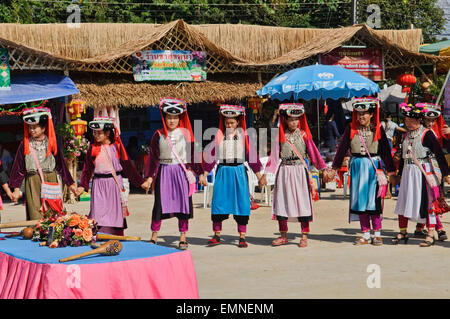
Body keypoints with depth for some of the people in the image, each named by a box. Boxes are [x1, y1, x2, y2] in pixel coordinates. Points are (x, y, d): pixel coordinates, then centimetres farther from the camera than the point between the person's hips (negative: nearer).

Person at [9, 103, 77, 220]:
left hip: (51, 180, 1)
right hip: (32, 183, -1)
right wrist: (16, 188, 2)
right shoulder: (25, 145, 4)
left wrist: (70, 184, 12)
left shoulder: (52, 143, 5)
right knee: (35, 216, -7)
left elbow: (61, 165, 11)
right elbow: (19, 168, 7)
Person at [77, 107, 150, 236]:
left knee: (115, 214, 4)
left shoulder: (117, 146, 1)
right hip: (99, 184, 0)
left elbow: (127, 165, 6)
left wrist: (141, 182, 6)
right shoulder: (93, 148, 2)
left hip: (115, 183, 0)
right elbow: (87, 169, 4)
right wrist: (82, 186, -9)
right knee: (99, 215, -8)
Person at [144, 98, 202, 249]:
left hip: (181, 170, 0)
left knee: (183, 201, 0)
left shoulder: (185, 133, 3)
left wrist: (199, 173, 4)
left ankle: (183, 237, 9)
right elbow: (153, 156, 7)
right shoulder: (158, 135, 4)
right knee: (160, 202, 0)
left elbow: (193, 153, 6)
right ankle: (154, 235, 10)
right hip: (163, 171, 0)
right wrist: (150, 176, 2)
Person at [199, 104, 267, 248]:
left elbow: (252, 155, 5)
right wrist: (204, 175, 6)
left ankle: (242, 237, 4)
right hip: (223, 171, 1)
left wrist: (259, 176, 4)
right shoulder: (219, 135, 5)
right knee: (219, 201, -1)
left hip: (239, 171, -1)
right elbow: (210, 154, 8)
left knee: (241, 202, -2)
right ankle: (217, 235, 10)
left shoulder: (243, 135, 3)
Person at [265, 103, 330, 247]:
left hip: (300, 171, -2)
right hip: (284, 171, 2)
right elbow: (274, 156, 5)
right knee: (282, 201, 4)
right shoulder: (281, 136, 5)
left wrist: (324, 169, -2)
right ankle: (283, 236, 16)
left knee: (302, 201, -3)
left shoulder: (304, 135, 2)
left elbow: (313, 152, 3)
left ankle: (304, 236, 5)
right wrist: (266, 174, -1)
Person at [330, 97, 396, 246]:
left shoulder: (378, 129, 0)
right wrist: (334, 168, 4)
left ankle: (377, 234, 8)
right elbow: (342, 148, 6)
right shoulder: (351, 128, 4)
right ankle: (365, 235, 11)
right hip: (357, 167, 2)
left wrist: (390, 170, -5)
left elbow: (385, 150, 0)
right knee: (359, 199, 3)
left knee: (374, 199, -3)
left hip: (373, 167, -2)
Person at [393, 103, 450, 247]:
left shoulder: (427, 134, -9)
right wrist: (400, 173, 24)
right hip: (408, 172, 7)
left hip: (423, 172, -6)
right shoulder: (407, 134, 11)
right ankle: (403, 232, 19)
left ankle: (430, 235, 2)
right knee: (402, 201, 7)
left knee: (426, 201, -4)